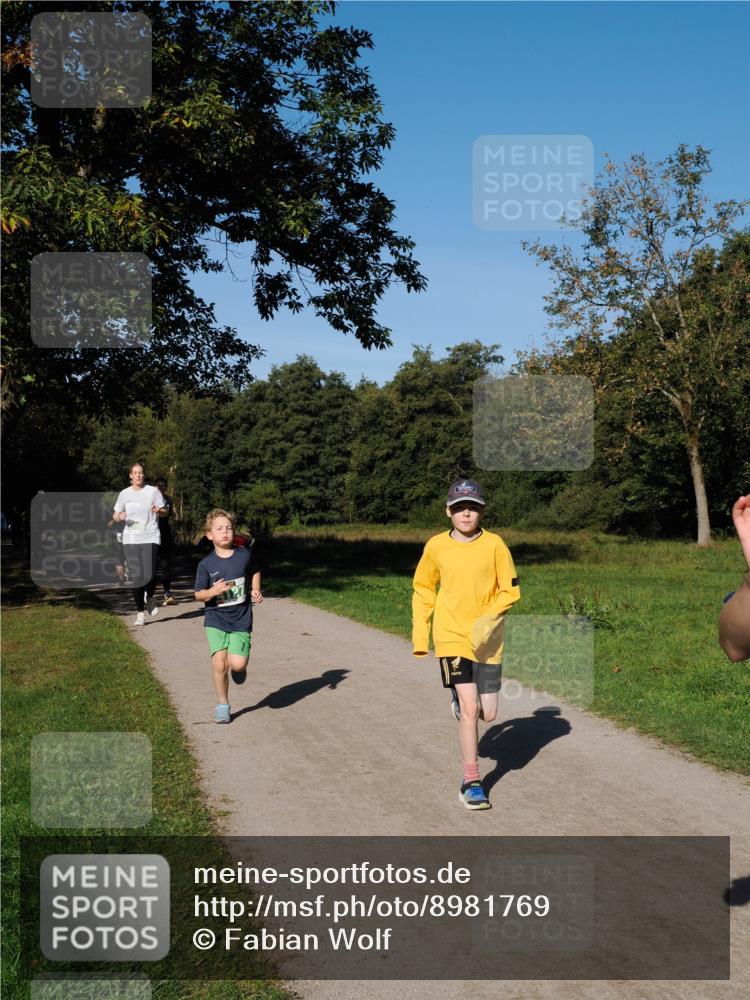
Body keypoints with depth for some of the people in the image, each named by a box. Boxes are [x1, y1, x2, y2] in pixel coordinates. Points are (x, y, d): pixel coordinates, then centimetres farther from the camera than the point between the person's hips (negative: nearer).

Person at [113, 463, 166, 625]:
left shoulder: (153, 491, 3)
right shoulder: (124, 494, 9)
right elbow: (115, 515, 15)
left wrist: (159, 510, -17)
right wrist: (119, 517, -8)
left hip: (150, 538, -2)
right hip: (130, 539, 2)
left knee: (150, 574, -11)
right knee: (137, 576, -2)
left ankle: (149, 598, 23)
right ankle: (140, 612, 9)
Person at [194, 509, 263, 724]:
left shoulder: (245, 555, -2)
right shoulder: (206, 564, -5)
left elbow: (254, 572, 19)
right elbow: (199, 594, -2)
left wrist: (256, 590, 2)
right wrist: (213, 591, -21)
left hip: (241, 619, 0)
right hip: (216, 619, 0)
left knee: (237, 663, -14)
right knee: (219, 662, -11)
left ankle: (238, 669, 26)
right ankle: (223, 705, 11)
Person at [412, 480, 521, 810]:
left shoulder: (494, 544, -7)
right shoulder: (436, 546, -2)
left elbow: (511, 590, -2)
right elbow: (423, 590, 11)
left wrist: (488, 619, -18)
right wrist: (419, 633, 7)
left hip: (487, 639, 1)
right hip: (452, 636, -1)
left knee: (488, 713, 7)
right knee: (469, 710, -10)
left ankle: (460, 696, 42)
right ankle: (471, 782, 5)